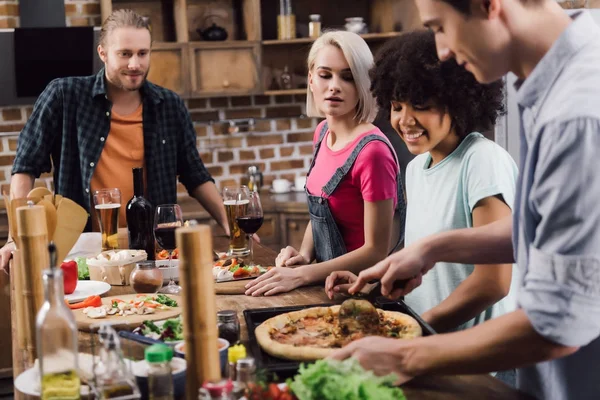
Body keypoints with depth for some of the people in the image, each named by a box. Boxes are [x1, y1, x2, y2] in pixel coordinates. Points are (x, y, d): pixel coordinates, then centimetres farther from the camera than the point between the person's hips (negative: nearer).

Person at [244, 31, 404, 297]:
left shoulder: (372, 151, -20)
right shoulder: (323, 132, 3)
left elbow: (377, 251, -16)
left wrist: (300, 275, -18)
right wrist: (304, 254, 0)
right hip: (330, 283, 6)